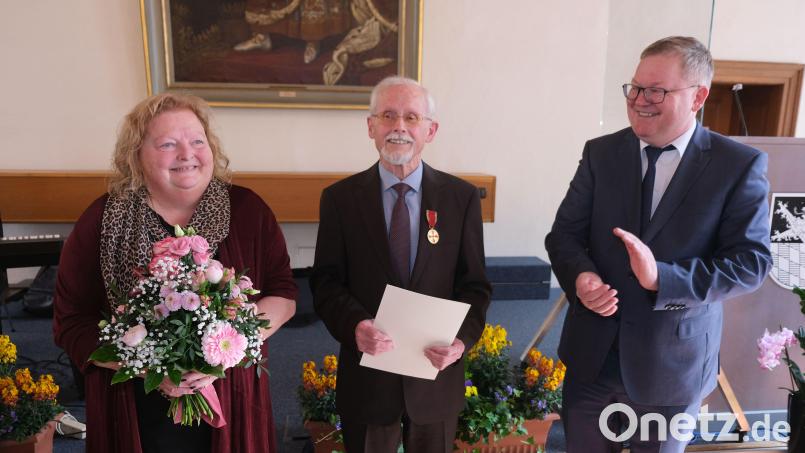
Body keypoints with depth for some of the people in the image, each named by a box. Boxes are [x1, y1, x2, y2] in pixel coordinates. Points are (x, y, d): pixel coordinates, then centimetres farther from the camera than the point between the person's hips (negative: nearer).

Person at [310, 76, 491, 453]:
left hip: (437, 371, 1)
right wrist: (355, 325, -22)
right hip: (366, 377, 0)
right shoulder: (340, 198, -3)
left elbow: (474, 284, -1)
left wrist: (462, 338, -18)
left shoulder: (462, 197, -3)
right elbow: (326, 282, -4)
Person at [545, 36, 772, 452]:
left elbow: (751, 261, -12)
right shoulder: (600, 153, 0)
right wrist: (580, 275, -23)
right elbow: (564, 233, -1)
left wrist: (662, 278, -27)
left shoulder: (740, 165, -7)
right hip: (592, 353, 2)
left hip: (673, 362, -2)